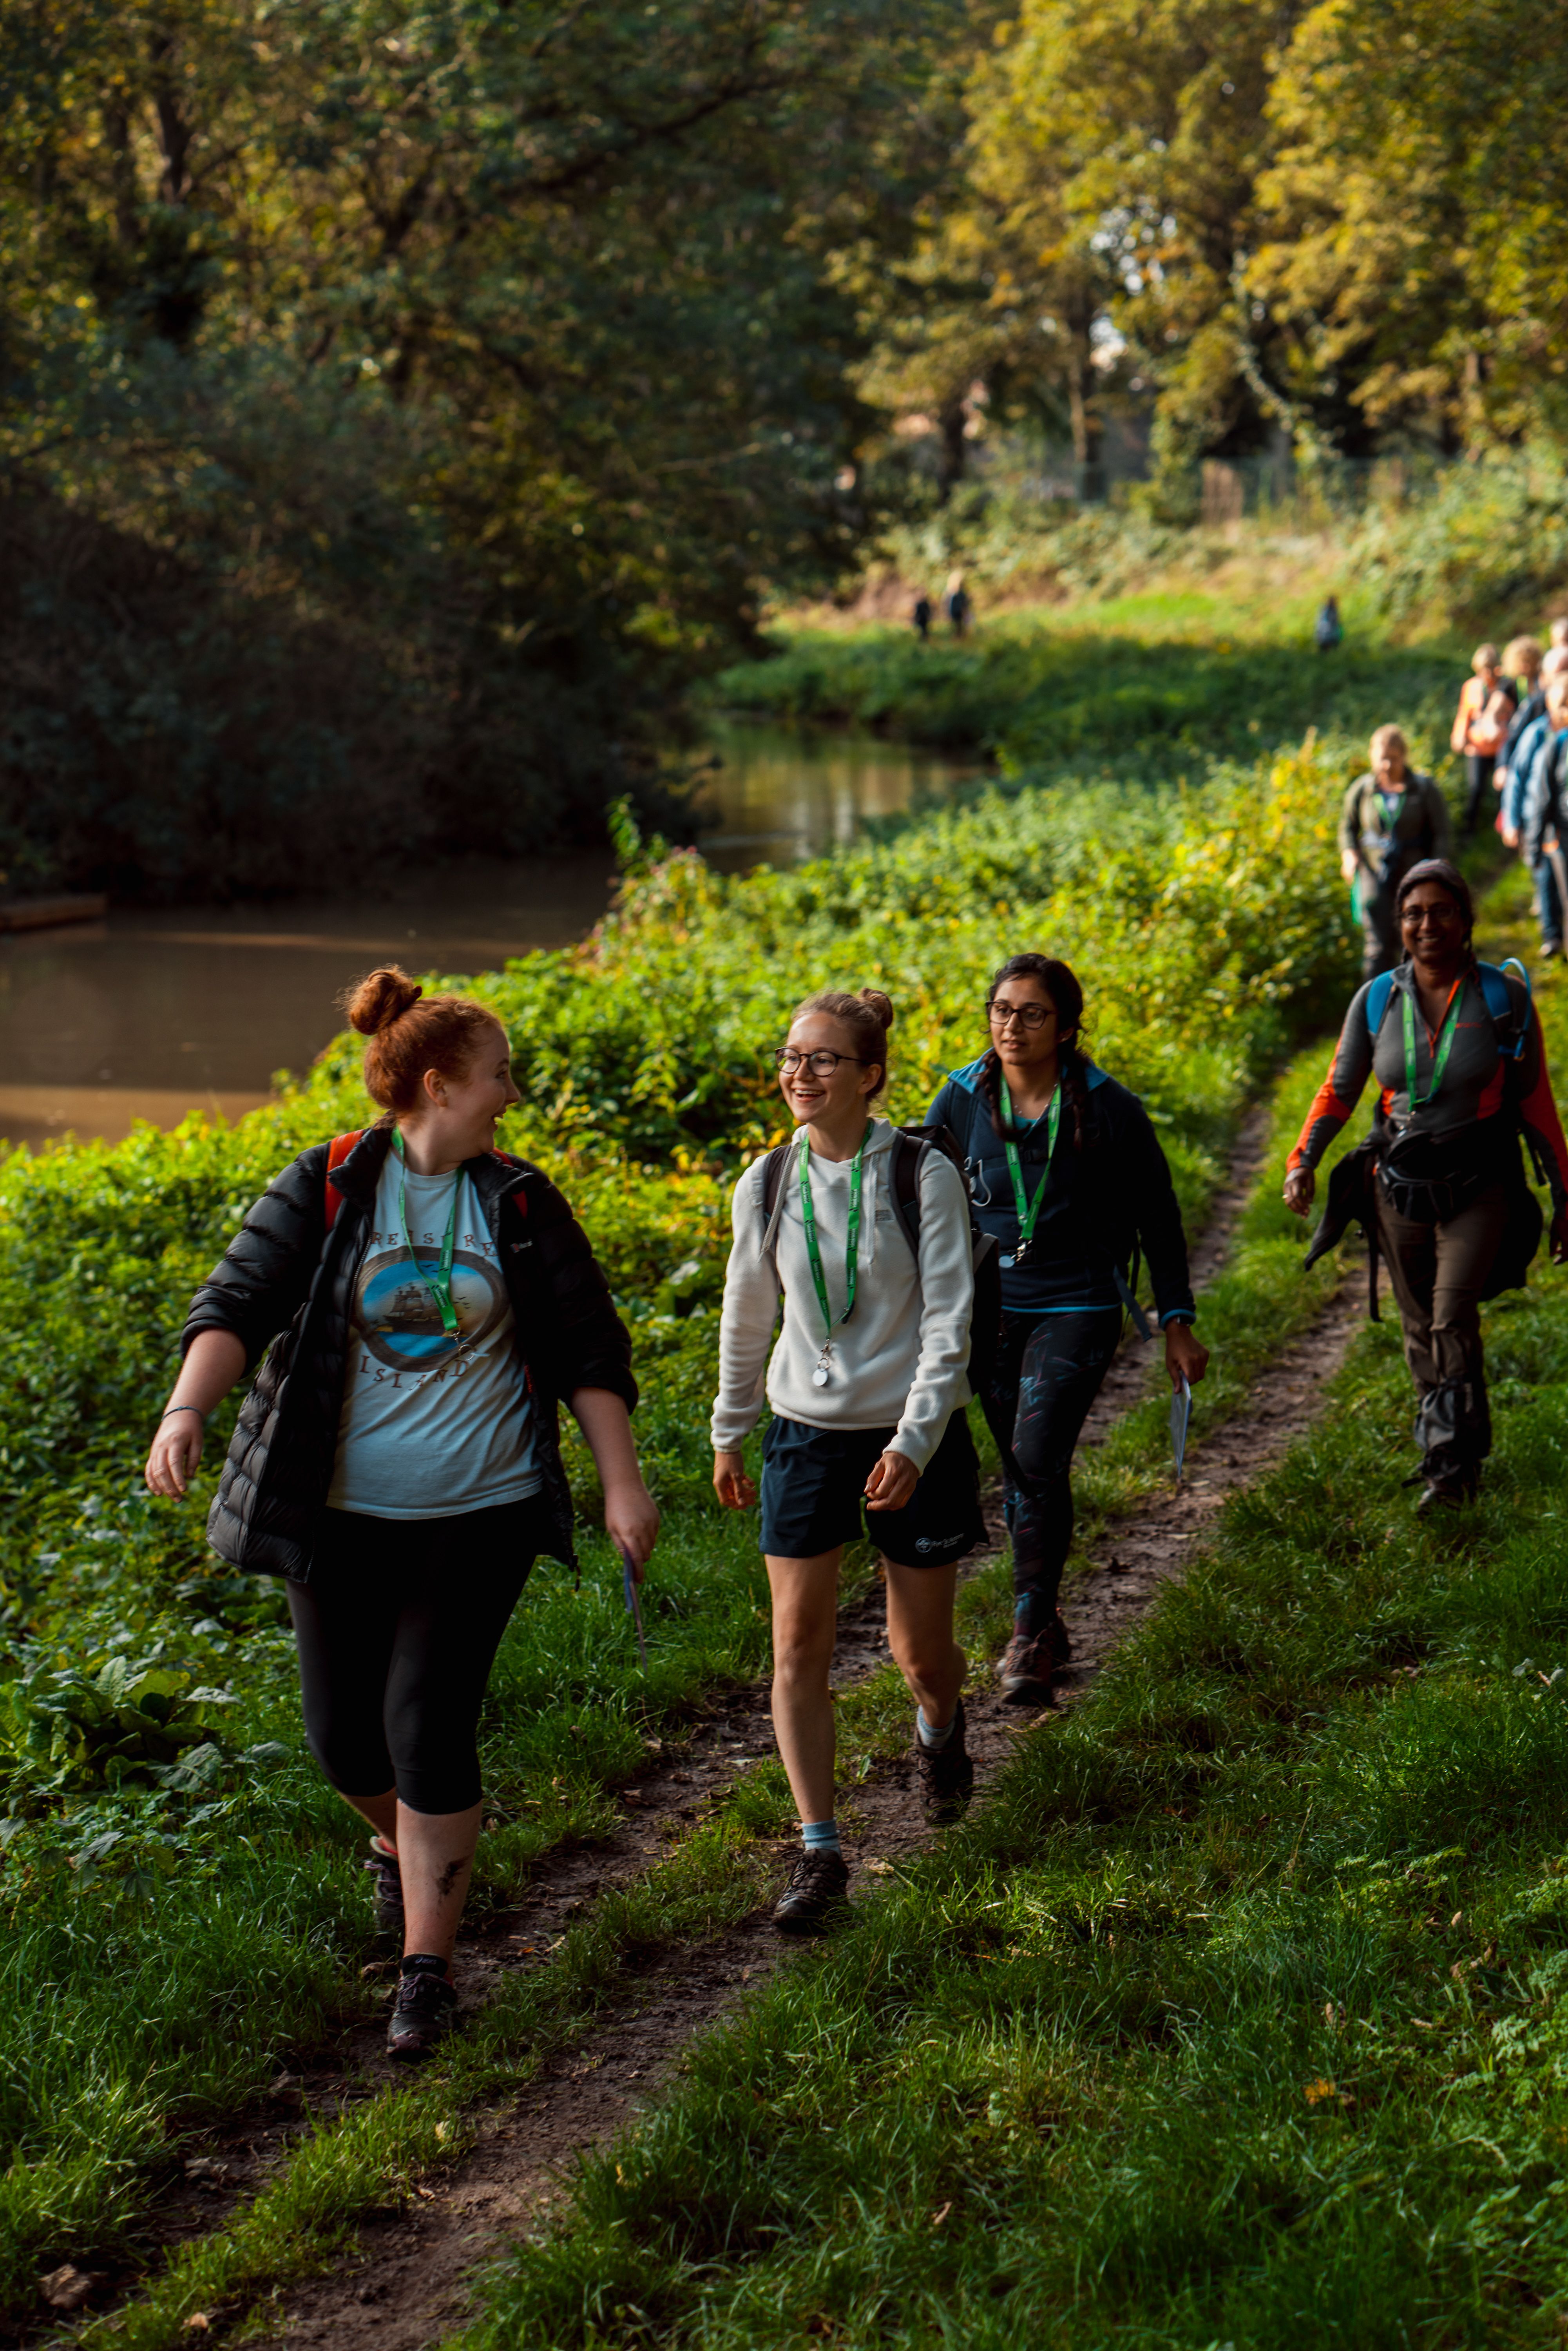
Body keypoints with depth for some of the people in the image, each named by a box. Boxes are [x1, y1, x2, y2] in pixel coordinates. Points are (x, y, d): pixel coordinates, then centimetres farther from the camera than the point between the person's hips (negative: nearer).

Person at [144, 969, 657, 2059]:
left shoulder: (521, 1204, 2)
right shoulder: (324, 1187, -4)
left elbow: (588, 1348, 5)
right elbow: (238, 1302, -13)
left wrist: (622, 1481, -2)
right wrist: (187, 1410, -30)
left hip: (480, 1510, 0)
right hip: (339, 1511, 0)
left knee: (429, 1722, -9)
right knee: (346, 1734, 8)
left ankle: (429, 1965, 2)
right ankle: (401, 1846, 43)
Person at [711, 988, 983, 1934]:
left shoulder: (923, 1177, -11)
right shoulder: (768, 1183, 0)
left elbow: (949, 1321, -12)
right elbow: (748, 1315, 13)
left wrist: (915, 1439, -21)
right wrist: (730, 1432, 18)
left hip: (913, 1434, -2)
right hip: (806, 1430, 3)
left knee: (922, 1649, 9)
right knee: (799, 1641, -7)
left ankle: (940, 1729, 45)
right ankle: (820, 1852, -1)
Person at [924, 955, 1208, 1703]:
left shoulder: (1109, 1109, -10)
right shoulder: (964, 1100, -3)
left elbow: (1157, 1218, 0)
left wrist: (1178, 1323, 2)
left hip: (1077, 1308, -3)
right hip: (990, 1306, 3)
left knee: (1038, 1459, -17)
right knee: (1022, 1472, 11)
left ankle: (1030, 1635, -8)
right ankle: (1045, 1627, 27)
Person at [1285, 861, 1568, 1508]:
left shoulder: (1504, 998, -5)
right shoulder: (1376, 1000, 1)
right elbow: (1339, 1090, 8)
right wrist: (1303, 1162, -7)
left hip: (1480, 1187, -3)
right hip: (1400, 1187, 3)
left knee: (1453, 1315, -19)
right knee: (1421, 1330, 11)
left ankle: (1451, 1465, -15)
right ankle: (1446, 1448, 28)